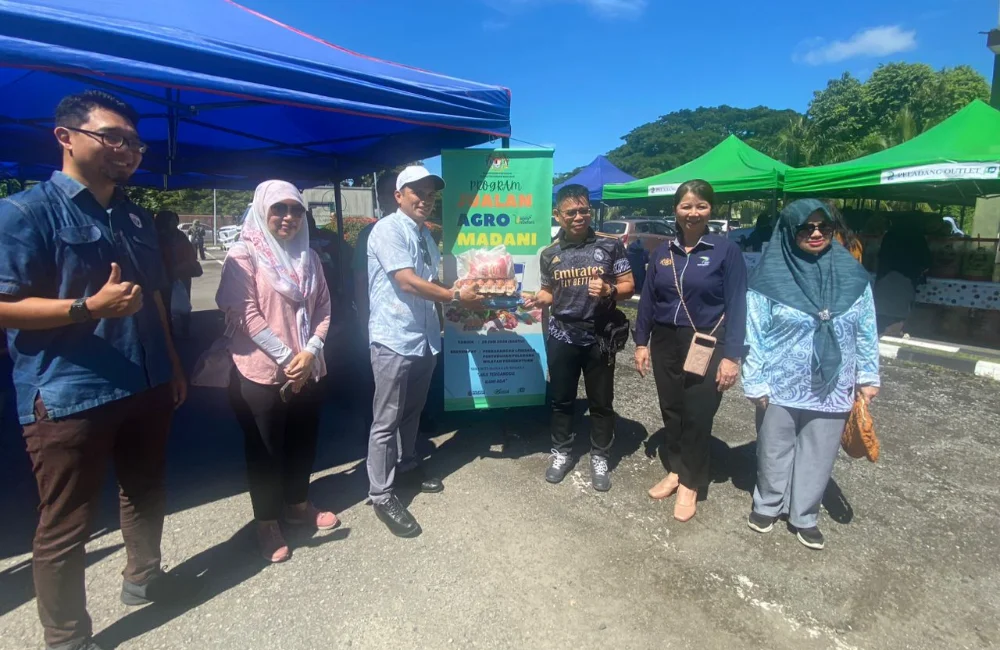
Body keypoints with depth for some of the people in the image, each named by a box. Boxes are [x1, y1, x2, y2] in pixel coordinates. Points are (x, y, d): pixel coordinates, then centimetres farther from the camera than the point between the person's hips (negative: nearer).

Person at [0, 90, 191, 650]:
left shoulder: (137, 218, 12)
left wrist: (173, 364, 17)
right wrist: (90, 307, -25)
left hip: (146, 387, 7)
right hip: (67, 396, -7)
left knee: (147, 494, 22)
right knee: (64, 528, 6)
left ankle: (144, 577, 45)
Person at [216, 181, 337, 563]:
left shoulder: (308, 256, 9)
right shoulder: (244, 254, -8)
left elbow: (323, 309, 7)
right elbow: (244, 313, -14)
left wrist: (310, 351, -8)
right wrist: (285, 357, -15)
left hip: (307, 370, 5)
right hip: (261, 371, -5)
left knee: (303, 441, 16)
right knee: (265, 448, 8)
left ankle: (297, 505, 36)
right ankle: (266, 524, 24)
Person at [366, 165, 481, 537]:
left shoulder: (425, 234, 15)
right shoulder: (389, 229, -12)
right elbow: (407, 282, -20)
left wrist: (462, 302, 6)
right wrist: (456, 297, -14)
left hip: (424, 337, 9)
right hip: (394, 339, -8)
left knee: (411, 412, 21)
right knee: (386, 421, 1)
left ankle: (406, 469, 38)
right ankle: (382, 496, 12)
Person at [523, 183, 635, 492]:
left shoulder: (610, 245, -5)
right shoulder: (550, 254, 2)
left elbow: (629, 287, -3)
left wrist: (608, 290, -23)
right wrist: (538, 299, -9)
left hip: (599, 338, -2)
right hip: (562, 337, 2)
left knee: (601, 402, 10)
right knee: (561, 400, 14)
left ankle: (600, 458, 28)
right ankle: (561, 453, 32)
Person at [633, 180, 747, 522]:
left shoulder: (726, 250, -7)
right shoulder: (663, 251, 5)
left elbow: (736, 306, -9)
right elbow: (648, 299, 8)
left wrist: (731, 355, -13)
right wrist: (641, 342, 5)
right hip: (665, 343, 4)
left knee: (697, 415, 5)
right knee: (671, 411, 12)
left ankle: (690, 483, 22)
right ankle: (674, 470, 30)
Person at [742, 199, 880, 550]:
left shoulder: (852, 274, 0)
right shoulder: (771, 276, -10)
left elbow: (866, 330, 6)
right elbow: (755, 334, -8)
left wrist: (868, 376, 6)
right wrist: (755, 383, -9)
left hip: (831, 387, 3)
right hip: (781, 385, -2)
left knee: (818, 454, 13)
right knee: (775, 449, 13)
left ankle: (805, 515, 31)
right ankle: (767, 504, 34)